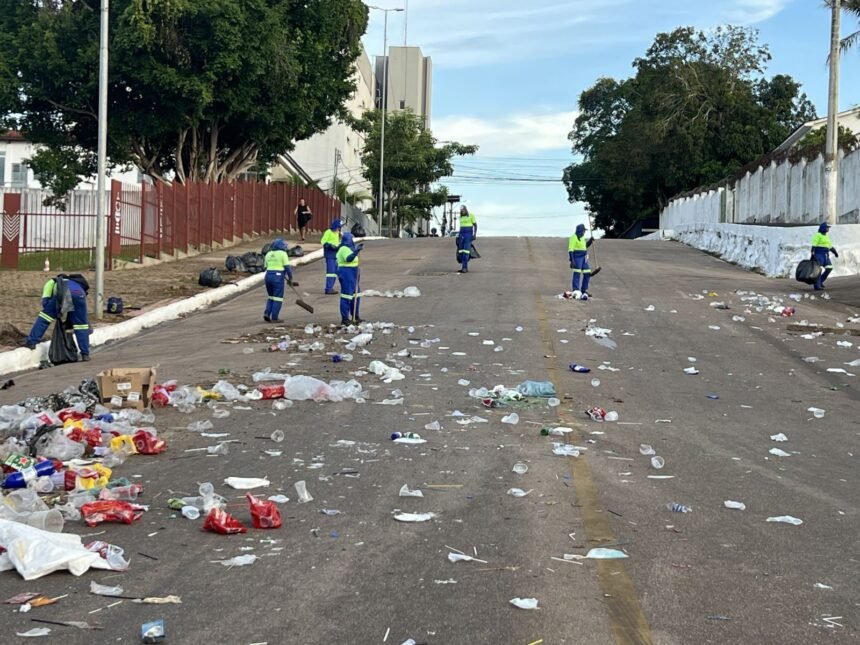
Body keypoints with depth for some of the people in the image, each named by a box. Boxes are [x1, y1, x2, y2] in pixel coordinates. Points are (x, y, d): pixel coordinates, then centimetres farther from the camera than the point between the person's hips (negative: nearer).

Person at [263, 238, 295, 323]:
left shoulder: (268, 254, 14)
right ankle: (274, 318, -1)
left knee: (271, 297, 19)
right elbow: (287, 267, -8)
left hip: (268, 276, 6)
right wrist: (290, 279, 1)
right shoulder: (283, 254, -3)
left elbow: (268, 267, 16)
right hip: (278, 278, -6)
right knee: (278, 298, 2)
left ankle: (267, 313, 5)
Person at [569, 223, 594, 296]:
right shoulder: (574, 237, -12)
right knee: (577, 274, -9)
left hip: (584, 257, 9)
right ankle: (575, 291, -7)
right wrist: (572, 260, -24)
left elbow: (585, 246, 28)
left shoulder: (581, 237, 16)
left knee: (587, 274, 7)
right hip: (577, 257, -9)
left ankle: (584, 290, 16)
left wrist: (590, 241, 11)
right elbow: (570, 250, -17)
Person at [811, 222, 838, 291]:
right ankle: (817, 286, -9)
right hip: (819, 254, -9)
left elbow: (830, 245, 28)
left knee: (829, 268, 2)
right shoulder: (818, 235, -8)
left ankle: (820, 282, 14)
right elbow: (814, 245, -17)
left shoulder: (826, 236, 19)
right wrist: (813, 253, -26)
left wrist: (835, 252, 29)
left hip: (825, 255, 9)